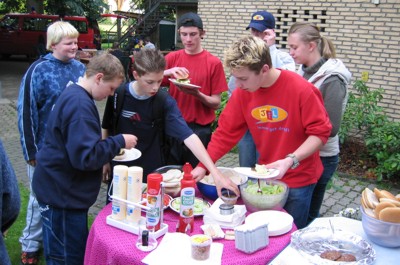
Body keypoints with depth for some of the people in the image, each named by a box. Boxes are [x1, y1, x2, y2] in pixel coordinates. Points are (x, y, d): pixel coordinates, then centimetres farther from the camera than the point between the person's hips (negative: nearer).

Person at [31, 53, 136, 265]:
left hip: (62, 190, 10)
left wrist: (114, 145, 9)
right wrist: (119, 142, -17)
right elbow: (86, 157, -28)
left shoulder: (73, 95, 9)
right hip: (62, 195, -10)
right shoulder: (80, 104, -24)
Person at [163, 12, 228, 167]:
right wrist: (167, 72, -20)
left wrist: (197, 94, -21)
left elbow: (216, 103, -3)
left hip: (200, 130, -2)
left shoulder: (213, 63, -3)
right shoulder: (172, 58, 5)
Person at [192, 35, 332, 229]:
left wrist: (290, 161, -29)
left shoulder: (302, 90, -23)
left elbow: (320, 132, -17)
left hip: (298, 179, -4)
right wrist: (202, 166, -12)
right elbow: (225, 133, -5)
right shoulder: (243, 92, -10)